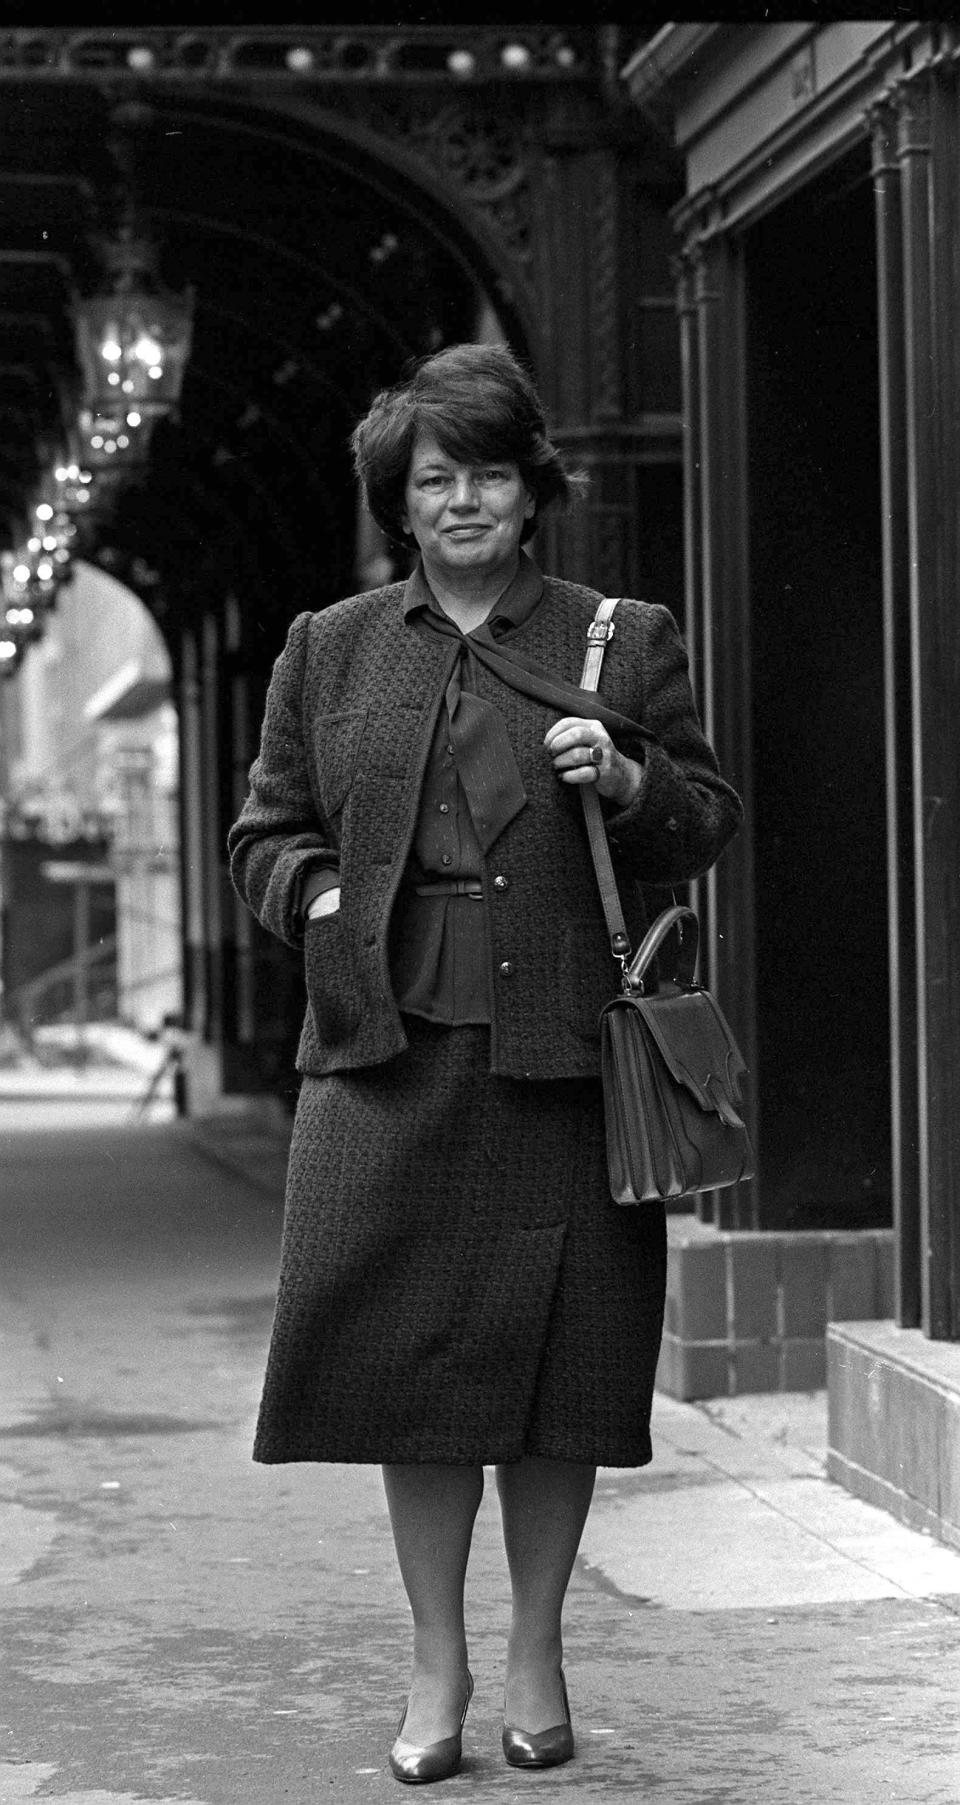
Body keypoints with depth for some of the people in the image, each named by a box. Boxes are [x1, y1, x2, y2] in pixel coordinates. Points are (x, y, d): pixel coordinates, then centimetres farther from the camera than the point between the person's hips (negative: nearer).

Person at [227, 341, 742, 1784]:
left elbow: (710, 827, 12)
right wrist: (320, 897, -3)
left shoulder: (625, 640, 9)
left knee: (563, 1354, 3)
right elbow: (265, 834, 17)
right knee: (411, 1347, 1)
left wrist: (630, 781, -8)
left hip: (564, 1053, -1)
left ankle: (536, 1655, 19)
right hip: (392, 1047, 1)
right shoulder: (327, 651, 12)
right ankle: (436, 1666, 14)